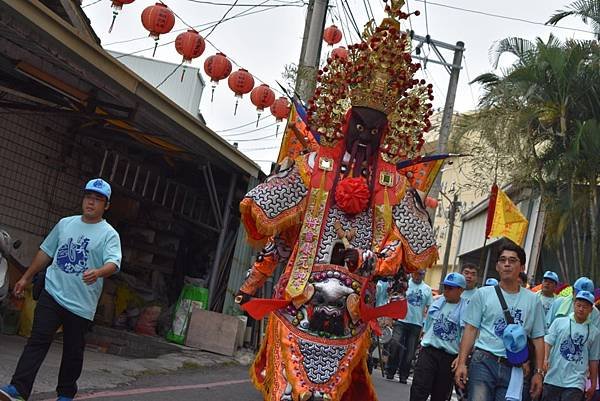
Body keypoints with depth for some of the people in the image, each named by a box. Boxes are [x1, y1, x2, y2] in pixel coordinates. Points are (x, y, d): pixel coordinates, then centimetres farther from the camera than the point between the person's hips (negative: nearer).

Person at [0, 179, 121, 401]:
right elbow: (45, 252, 22)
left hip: (82, 304, -2)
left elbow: (113, 263, -18)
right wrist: (26, 278, 23)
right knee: (38, 340, -10)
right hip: (52, 293, 2)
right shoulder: (65, 224, 13)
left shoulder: (109, 234, -2)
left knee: (73, 351, 7)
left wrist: (97, 272, -39)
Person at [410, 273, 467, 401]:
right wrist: (423, 343, 23)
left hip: (450, 357, -3)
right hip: (429, 352, 3)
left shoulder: (466, 308, -8)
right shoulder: (437, 303, 7)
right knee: (418, 390, -9)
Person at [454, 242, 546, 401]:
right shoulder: (483, 294, 6)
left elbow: (538, 339, 12)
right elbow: (470, 329, 4)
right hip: (484, 362, -2)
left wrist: (538, 372, 5)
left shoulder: (533, 300, 10)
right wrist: (461, 363, -4)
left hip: (514, 368, 2)